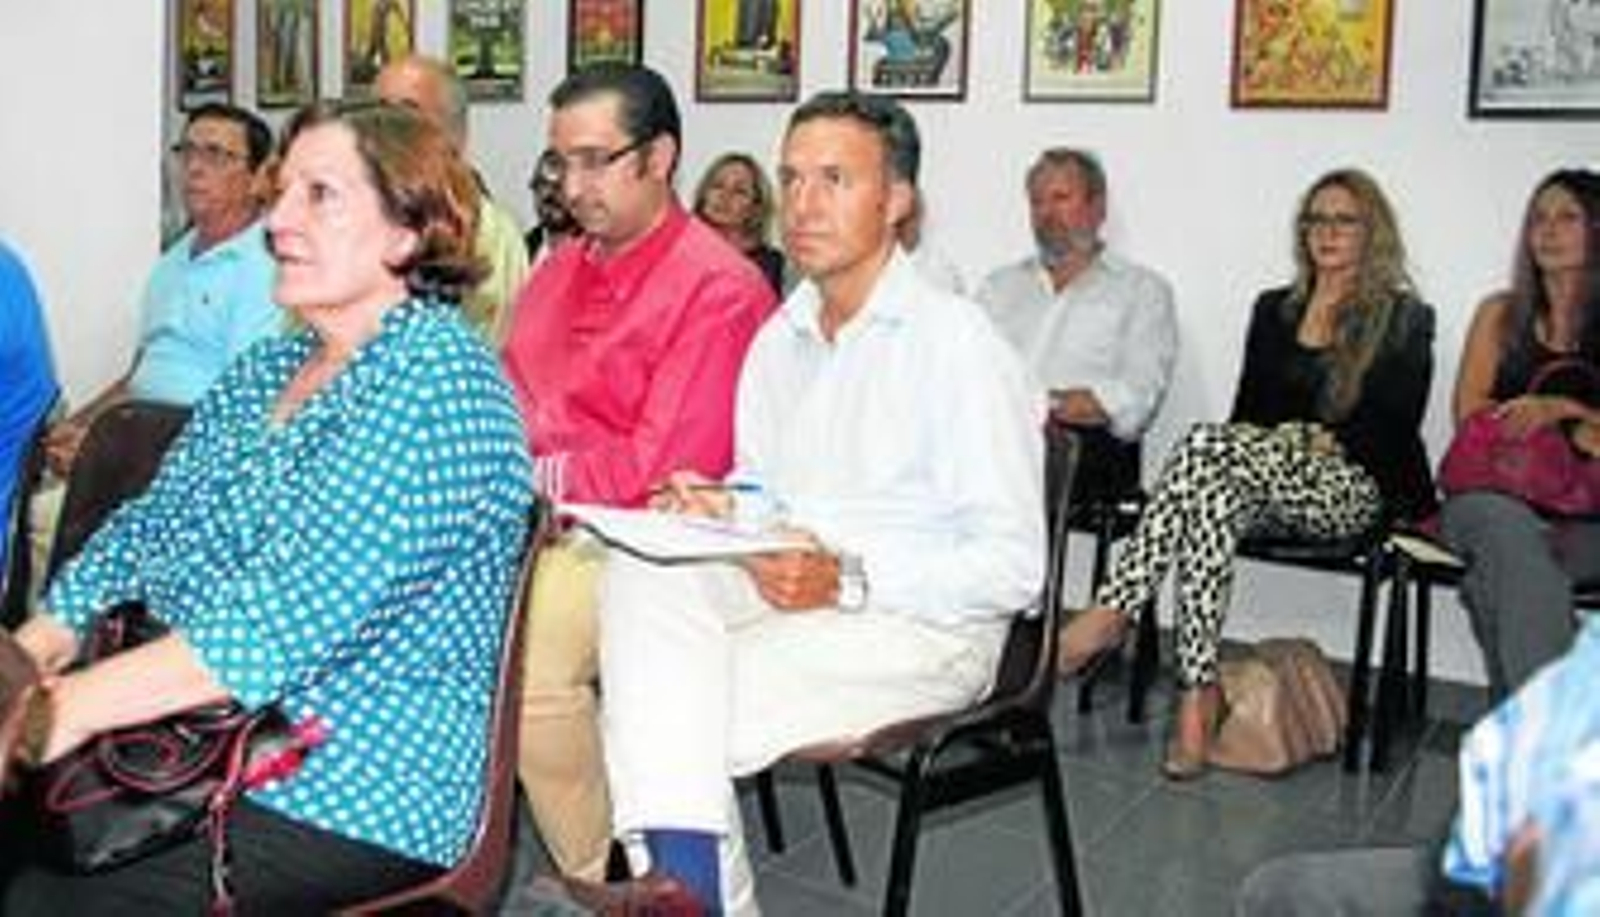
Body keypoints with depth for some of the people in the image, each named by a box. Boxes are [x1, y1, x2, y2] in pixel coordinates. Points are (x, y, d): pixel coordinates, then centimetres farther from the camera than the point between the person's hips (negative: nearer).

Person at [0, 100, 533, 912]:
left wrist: (73, 705, -24)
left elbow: (296, 613, -23)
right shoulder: (264, 371, 15)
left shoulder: (439, 380, -14)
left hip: (359, 791, -8)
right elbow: (148, 528, 14)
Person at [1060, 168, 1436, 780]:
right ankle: (1198, 694, -43)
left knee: (1207, 444, -33)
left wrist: (1330, 441, -10)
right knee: (1214, 500, -36)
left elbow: (1396, 430, 2)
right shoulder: (1274, 309, 23)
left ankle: (1113, 612, -37)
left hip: (1355, 489, -4)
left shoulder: (1406, 320, 10)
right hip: (1269, 489, 4)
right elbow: (1249, 408, 16)